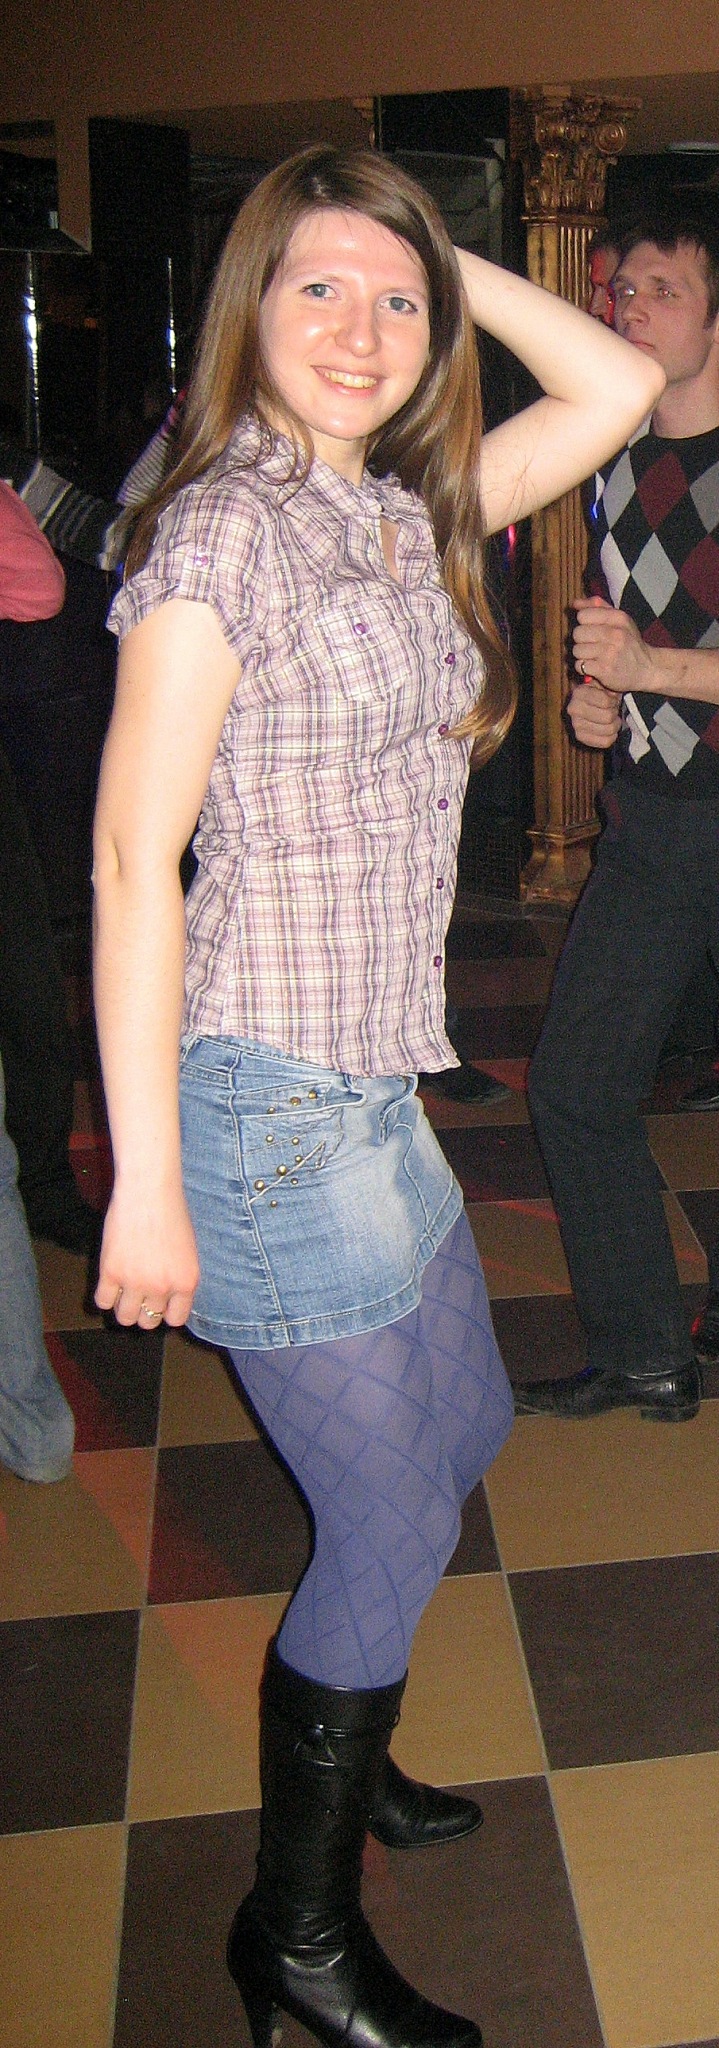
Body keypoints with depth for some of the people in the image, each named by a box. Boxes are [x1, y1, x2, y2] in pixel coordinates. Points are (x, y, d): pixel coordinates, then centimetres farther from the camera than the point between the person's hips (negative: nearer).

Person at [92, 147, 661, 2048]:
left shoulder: (410, 514, 9)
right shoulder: (223, 528, -14)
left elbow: (620, 387, 15)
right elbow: (133, 858, -18)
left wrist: (450, 270, 5)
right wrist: (146, 1185, -20)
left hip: (377, 1086, 9)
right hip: (266, 1096, -9)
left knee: (464, 1431, 22)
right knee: (391, 1525, 2)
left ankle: (334, 1754, 45)